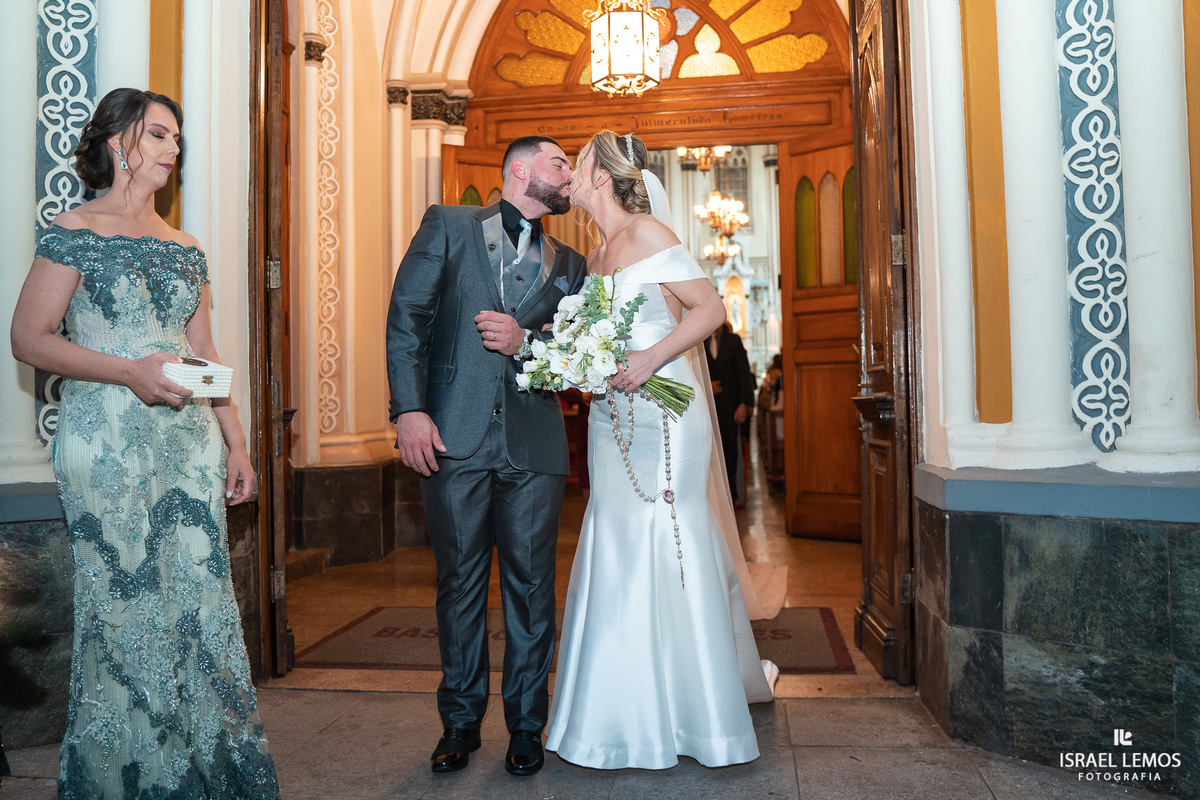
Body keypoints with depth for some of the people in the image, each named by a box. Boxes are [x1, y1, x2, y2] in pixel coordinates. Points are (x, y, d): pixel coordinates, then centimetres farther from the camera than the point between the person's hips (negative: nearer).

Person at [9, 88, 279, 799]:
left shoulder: (186, 250, 14)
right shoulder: (74, 233, 0)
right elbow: (29, 338, -5)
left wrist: (236, 443, 11)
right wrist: (132, 372, -18)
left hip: (190, 445, 5)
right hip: (108, 444, -4)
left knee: (201, 600, 5)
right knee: (123, 604, 2)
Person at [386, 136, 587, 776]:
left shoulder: (568, 263, 17)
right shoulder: (448, 225, 9)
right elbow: (406, 315, 0)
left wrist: (528, 340, -10)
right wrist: (409, 410, -11)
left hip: (535, 443, 2)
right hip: (454, 436, -2)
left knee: (530, 584, 6)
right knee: (459, 582, 7)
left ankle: (526, 726, 21)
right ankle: (460, 721, 23)